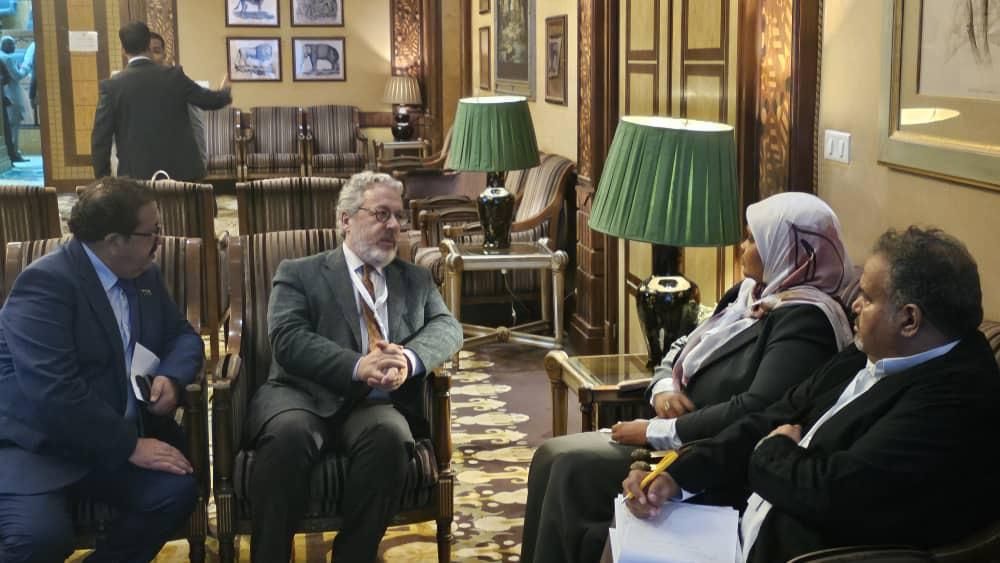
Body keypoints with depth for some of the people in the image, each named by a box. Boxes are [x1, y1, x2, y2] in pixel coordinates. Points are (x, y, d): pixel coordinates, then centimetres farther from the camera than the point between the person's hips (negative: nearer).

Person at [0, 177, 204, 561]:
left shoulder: (145, 276, 8)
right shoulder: (46, 283, -19)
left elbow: (182, 336, 17)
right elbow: (54, 390, -27)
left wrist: (171, 377, -7)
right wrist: (131, 447, -24)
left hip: (115, 439, 7)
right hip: (35, 446, -7)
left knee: (177, 490, -19)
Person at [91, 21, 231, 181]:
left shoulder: (112, 85, -5)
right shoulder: (173, 76, -2)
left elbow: (100, 137, -4)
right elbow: (209, 100, 10)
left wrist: (103, 179, 5)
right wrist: (225, 93, 34)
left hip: (136, 175, -1)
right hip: (179, 170, 1)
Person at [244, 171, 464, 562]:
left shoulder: (415, 279, 23)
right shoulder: (298, 273, 12)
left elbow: (447, 327, 7)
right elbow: (287, 339, -5)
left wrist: (409, 358, -17)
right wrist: (357, 367, -22)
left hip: (376, 403, 2)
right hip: (305, 395, -2)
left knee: (390, 436, -34)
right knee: (288, 433, -36)